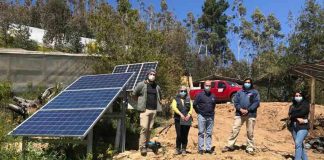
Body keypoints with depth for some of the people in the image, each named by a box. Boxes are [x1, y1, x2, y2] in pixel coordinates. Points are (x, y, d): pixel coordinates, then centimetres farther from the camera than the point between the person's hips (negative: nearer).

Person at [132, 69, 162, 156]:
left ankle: (147, 145, 16)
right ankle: (142, 146, -4)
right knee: (144, 127, -12)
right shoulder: (141, 85, -2)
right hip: (144, 109, -4)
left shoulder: (157, 87, 13)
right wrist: (141, 102, 10)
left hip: (154, 110, 4)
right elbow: (134, 94, 7)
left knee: (149, 128, 7)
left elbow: (159, 97, 29)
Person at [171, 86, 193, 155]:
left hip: (187, 120, 2)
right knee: (179, 135, -6)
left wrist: (188, 115, -13)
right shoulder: (176, 99, 9)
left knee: (185, 135, 3)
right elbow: (174, 107, -6)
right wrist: (180, 114, -18)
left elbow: (191, 108, 4)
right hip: (178, 119, -2)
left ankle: (184, 149, 13)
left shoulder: (188, 99, 15)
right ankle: (178, 149, 9)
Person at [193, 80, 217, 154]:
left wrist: (212, 112, 13)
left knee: (209, 133, 8)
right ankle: (200, 149, 3)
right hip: (202, 116, -4)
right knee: (201, 133, -1)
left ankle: (208, 148, 13)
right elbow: (194, 104, 0)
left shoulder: (213, 96, 9)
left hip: (210, 117, 4)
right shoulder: (200, 95, -3)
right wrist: (199, 112, 3)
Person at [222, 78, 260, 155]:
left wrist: (248, 110, -13)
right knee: (234, 130, -2)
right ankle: (230, 146, 4)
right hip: (239, 114, 2)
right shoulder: (239, 92, 14)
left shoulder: (255, 92, 7)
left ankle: (250, 148, 14)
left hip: (251, 114, -1)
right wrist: (240, 109, -11)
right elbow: (235, 102, 7)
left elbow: (256, 103, -3)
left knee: (250, 132, 4)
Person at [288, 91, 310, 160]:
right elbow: (290, 116, 0)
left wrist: (293, 115, -2)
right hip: (294, 127, 5)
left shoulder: (305, 104, 4)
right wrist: (298, 119, -15)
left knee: (298, 143, -21)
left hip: (303, 127, -5)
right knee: (300, 145, 10)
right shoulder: (292, 106, 15)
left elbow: (302, 112, -13)